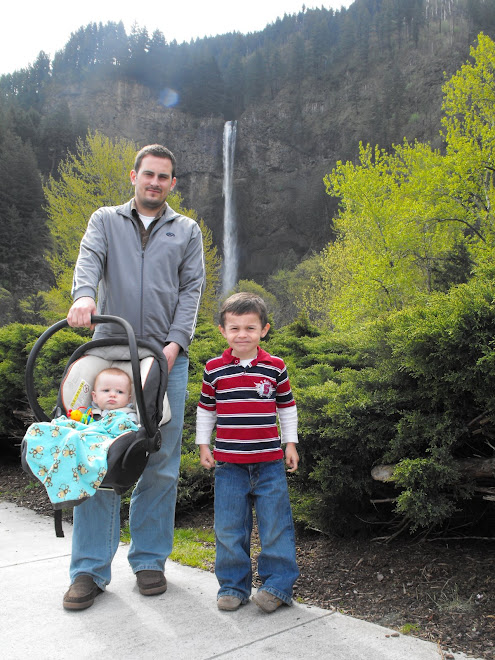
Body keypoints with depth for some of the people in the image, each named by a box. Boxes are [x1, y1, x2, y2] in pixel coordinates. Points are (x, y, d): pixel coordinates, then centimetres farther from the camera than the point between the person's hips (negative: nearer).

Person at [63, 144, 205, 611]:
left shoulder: (187, 231, 17)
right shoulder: (106, 221, 16)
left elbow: (191, 290, 7)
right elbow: (89, 260, -5)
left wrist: (175, 343, -9)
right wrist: (84, 295, -28)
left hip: (166, 359, 1)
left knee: (161, 464, 3)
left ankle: (149, 560, 18)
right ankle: (91, 569, 9)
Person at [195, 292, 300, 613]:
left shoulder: (275, 367, 0)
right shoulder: (214, 369, 0)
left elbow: (287, 406, 9)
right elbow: (206, 409, 11)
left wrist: (291, 444, 8)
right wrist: (203, 445, 8)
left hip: (269, 460, -1)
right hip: (228, 461, 1)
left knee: (275, 525, 4)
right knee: (229, 527, 7)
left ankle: (278, 584, 18)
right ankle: (233, 586, 22)